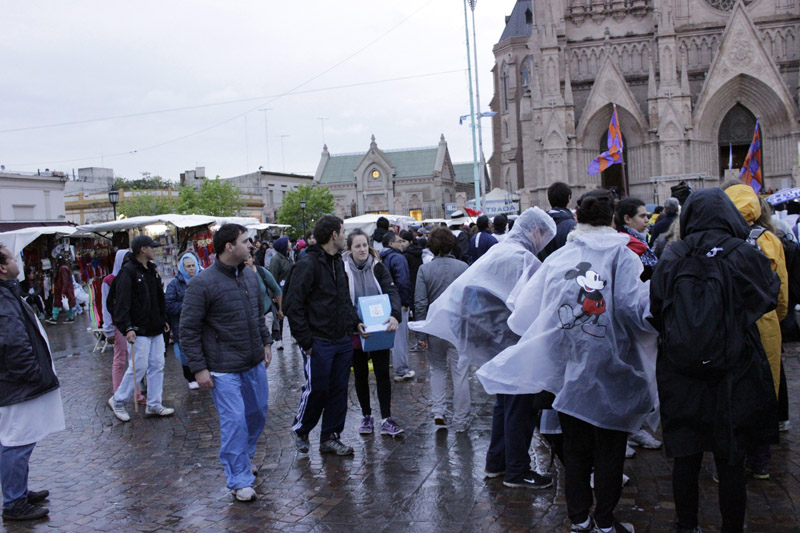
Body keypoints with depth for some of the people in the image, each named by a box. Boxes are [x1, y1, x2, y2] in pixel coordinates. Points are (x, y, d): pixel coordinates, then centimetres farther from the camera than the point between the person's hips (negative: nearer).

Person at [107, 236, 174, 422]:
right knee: (138, 368, -4)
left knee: (157, 366, 9)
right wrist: (127, 328, -25)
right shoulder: (128, 272, -13)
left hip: (156, 330, 8)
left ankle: (154, 405, 18)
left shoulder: (152, 270, 14)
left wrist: (163, 320, 22)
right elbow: (122, 303, -19)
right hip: (139, 331, -8)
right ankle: (117, 401, 15)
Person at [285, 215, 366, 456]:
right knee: (317, 389, 2)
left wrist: (355, 322, 8)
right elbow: (292, 305, -17)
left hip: (342, 341, 8)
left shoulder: (338, 262, 13)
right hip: (319, 343, -8)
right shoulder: (308, 264, -15)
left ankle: (330, 437, 25)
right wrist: (306, 341, -16)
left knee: (339, 390, 12)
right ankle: (300, 430, 27)